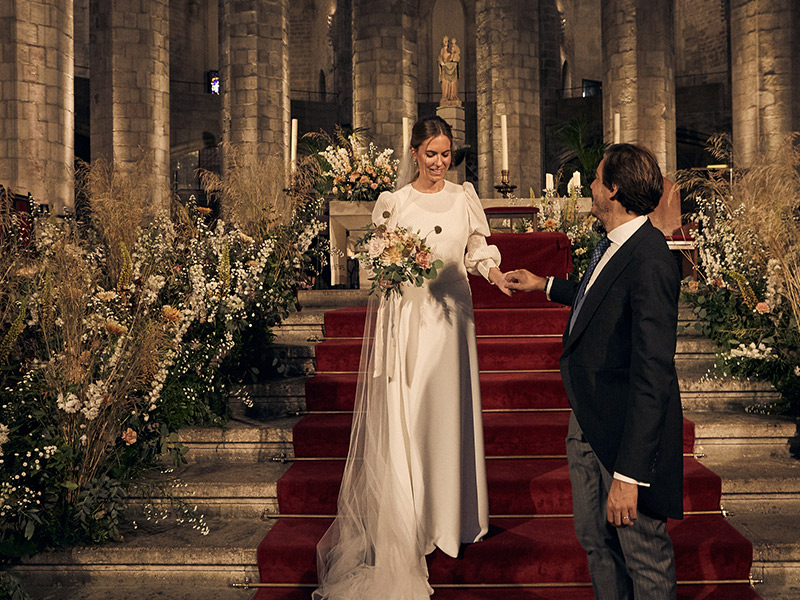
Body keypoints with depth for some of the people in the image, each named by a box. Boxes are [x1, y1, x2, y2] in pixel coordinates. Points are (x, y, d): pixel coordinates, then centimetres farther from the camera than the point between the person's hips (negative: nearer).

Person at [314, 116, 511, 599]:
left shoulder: (464, 197, 9)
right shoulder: (394, 202, 1)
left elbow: (477, 249, 11)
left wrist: (492, 269, -9)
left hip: (452, 312, 3)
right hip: (409, 313, -3)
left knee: (451, 408, 7)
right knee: (407, 416, -4)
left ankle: (452, 512, 21)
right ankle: (410, 519, 5)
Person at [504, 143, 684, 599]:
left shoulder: (650, 262, -26)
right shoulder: (613, 245, 3)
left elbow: (653, 374, -28)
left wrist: (629, 473, -29)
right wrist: (546, 285, 37)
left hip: (628, 430, -9)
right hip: (588, 423, 9)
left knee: (644, 554, 7)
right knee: (594, 537, 21)